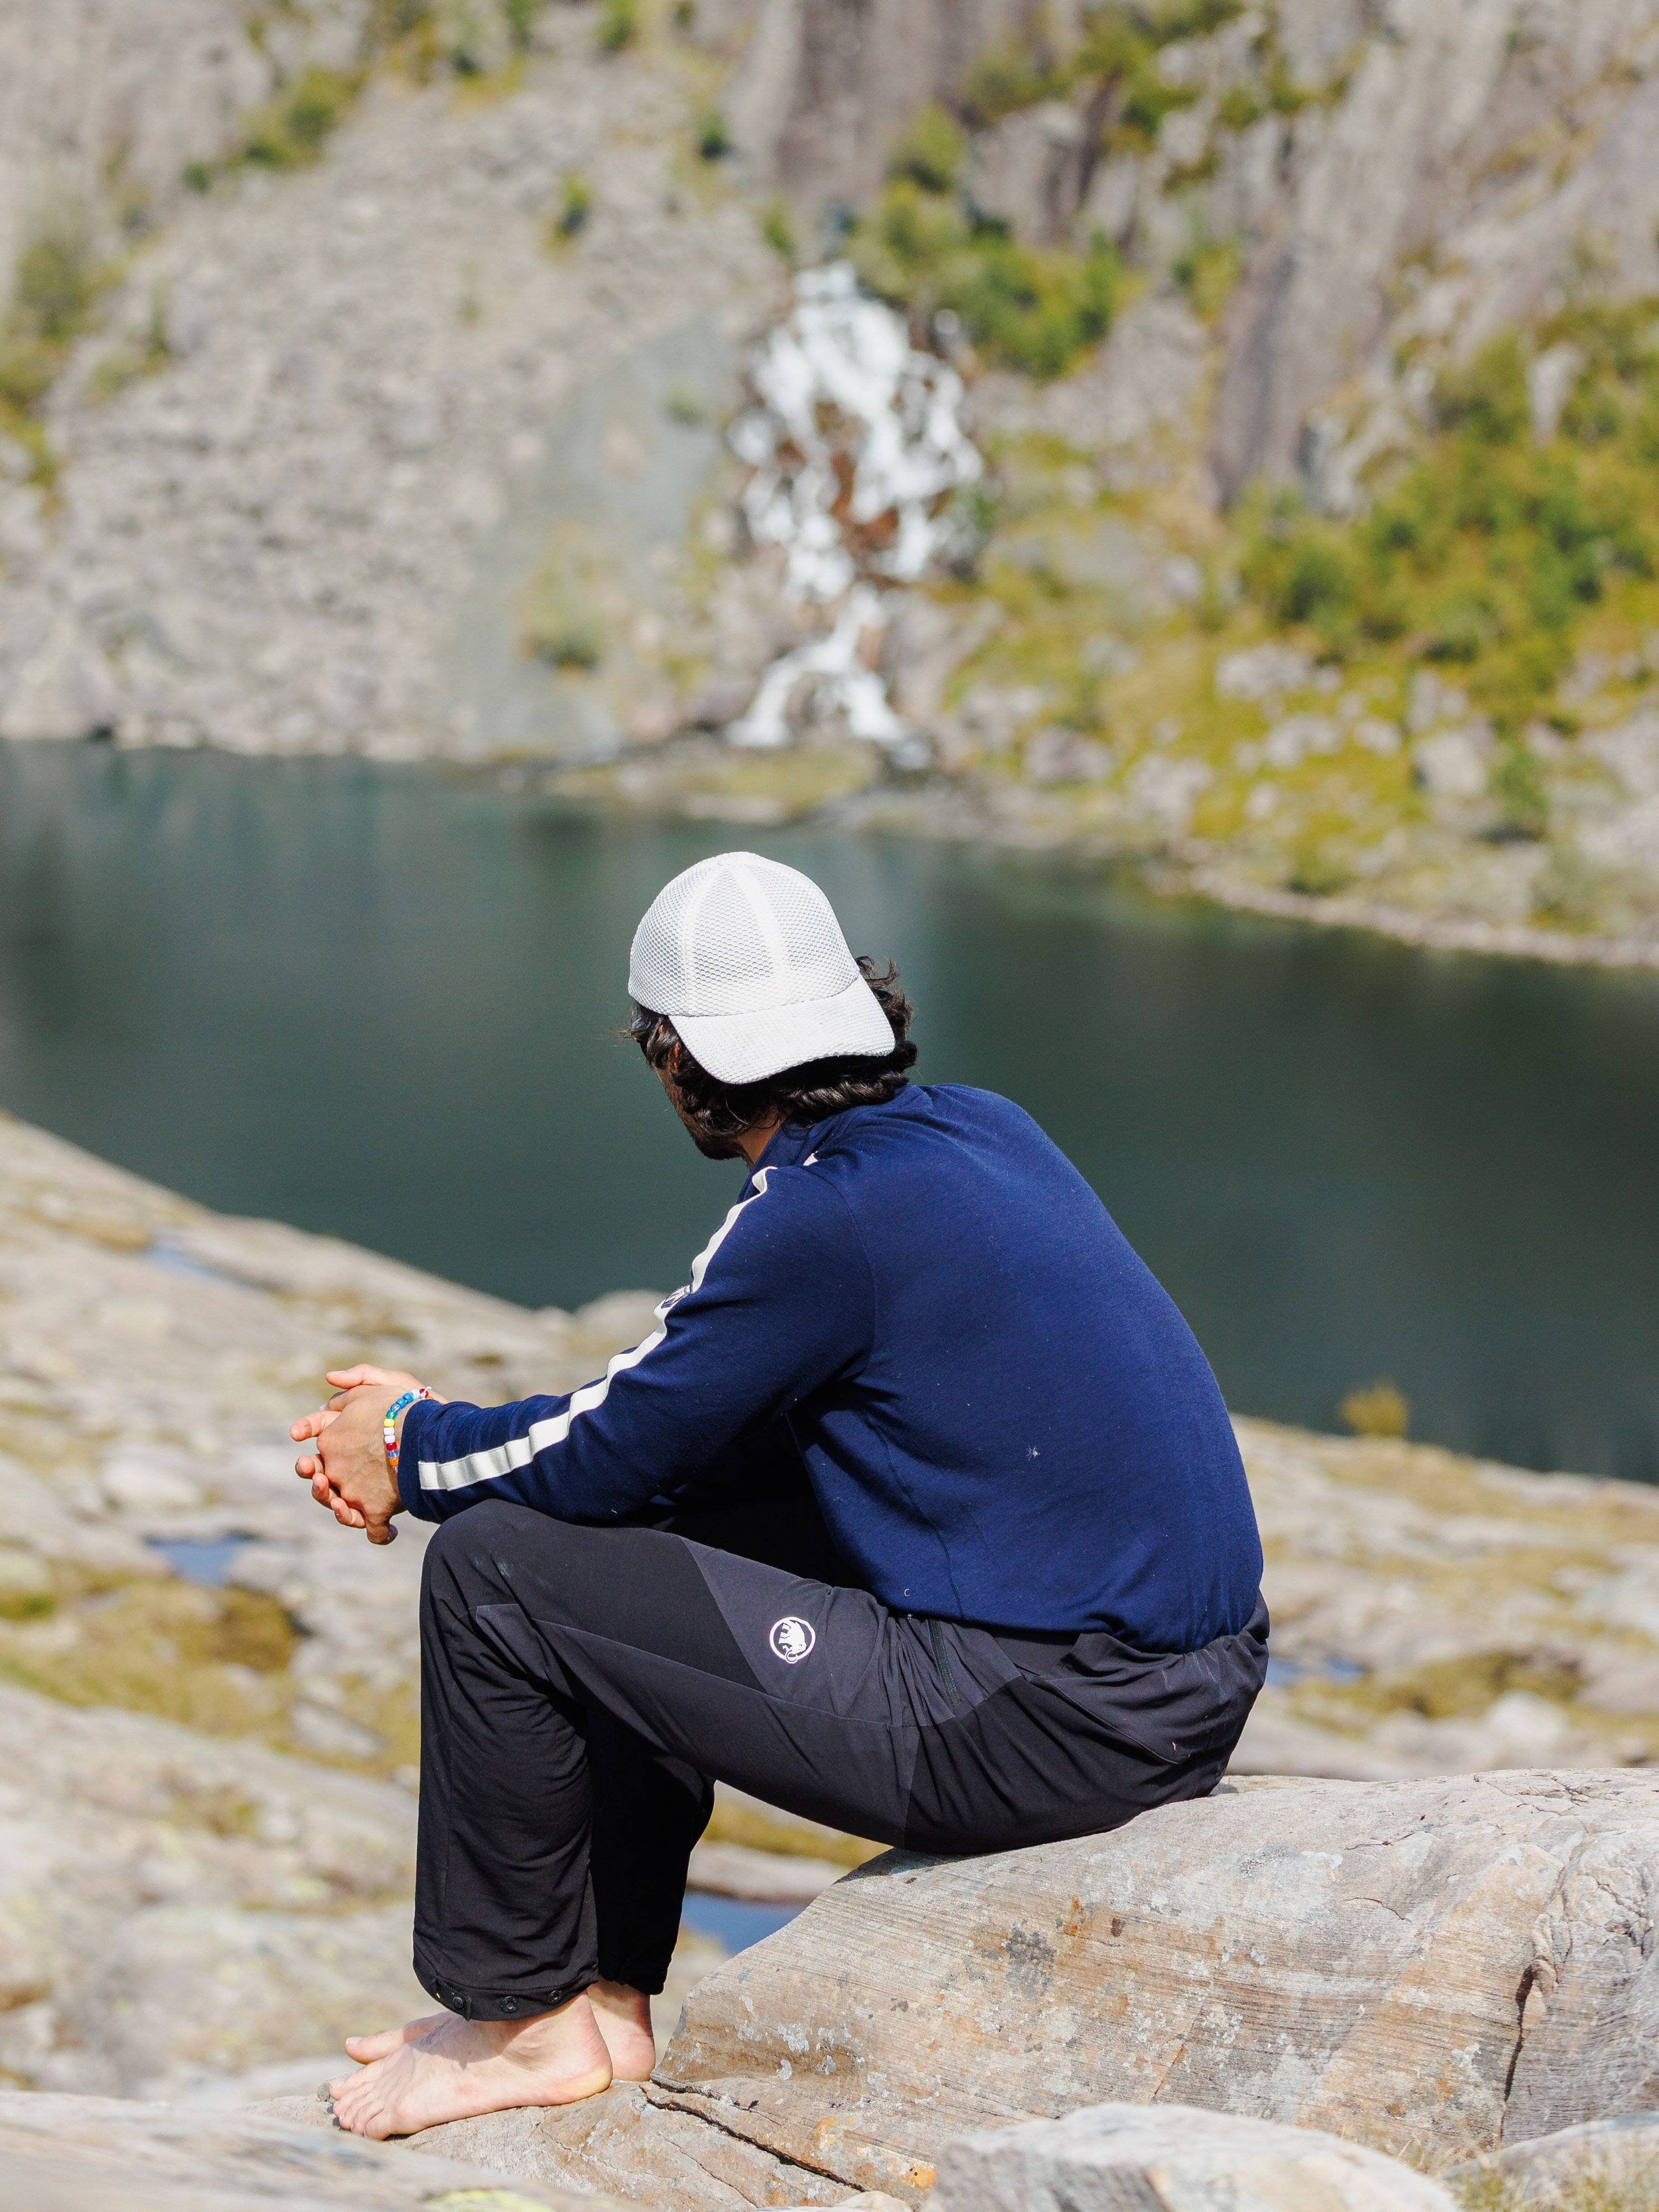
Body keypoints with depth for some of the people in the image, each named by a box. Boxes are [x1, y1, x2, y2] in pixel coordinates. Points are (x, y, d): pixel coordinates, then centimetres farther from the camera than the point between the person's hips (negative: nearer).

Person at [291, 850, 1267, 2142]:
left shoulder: (825, 1216, -17)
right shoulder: (979, 1130, 11)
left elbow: (606, 1456, -8)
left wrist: (413, 1452, 12)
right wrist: (437, 1430, 18)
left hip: (1042, 1731, -9)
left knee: (494, 1566, -2)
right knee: (649, 1533, 24)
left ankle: (526, 2021, 15)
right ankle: (604, 2001, 27)